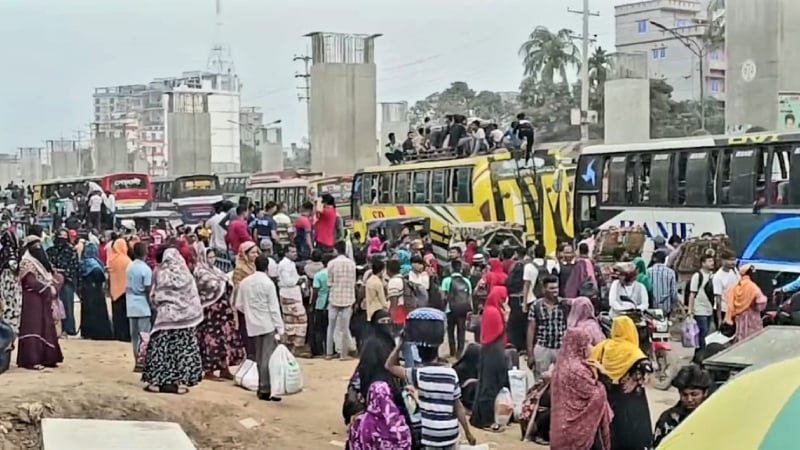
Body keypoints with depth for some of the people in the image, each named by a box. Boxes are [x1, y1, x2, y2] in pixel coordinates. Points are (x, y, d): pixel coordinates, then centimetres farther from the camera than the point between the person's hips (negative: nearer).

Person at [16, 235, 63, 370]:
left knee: (46, 327, 8)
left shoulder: (42, 260, 18)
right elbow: (31, 281, -17)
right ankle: (32, 360, -10)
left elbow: (50, 277, 16)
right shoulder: (26, 261, -8)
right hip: (33, 299, -8)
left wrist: (54, 288, -3)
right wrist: (48, 289, -15)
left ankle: (46, 358, 13)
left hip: (45, 300, 8)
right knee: (33, 328, -9)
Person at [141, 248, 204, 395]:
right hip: (184, 317, 0)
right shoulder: (186, 276, -4)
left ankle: (156, 381, 4)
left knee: (161, 348, 5)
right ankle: (180, 382, 3)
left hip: (166, 316, 0)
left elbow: (154, 297, 4)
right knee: (183, 349, 4)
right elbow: (193, 299, 1)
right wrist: (194, 316, 11)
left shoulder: (161, 274, -4)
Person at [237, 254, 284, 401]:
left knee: (260, 357, 14)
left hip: (253, 325, 5)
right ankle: (266, 390, -6)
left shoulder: (244, 282, 3)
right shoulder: (268, 283, -11)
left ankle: (262, 387, 18)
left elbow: (239, 304, 8)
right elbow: (274, 308, -12)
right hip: (268, 325, -5)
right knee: (268, 357, -4)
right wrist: (281, 329, -9)